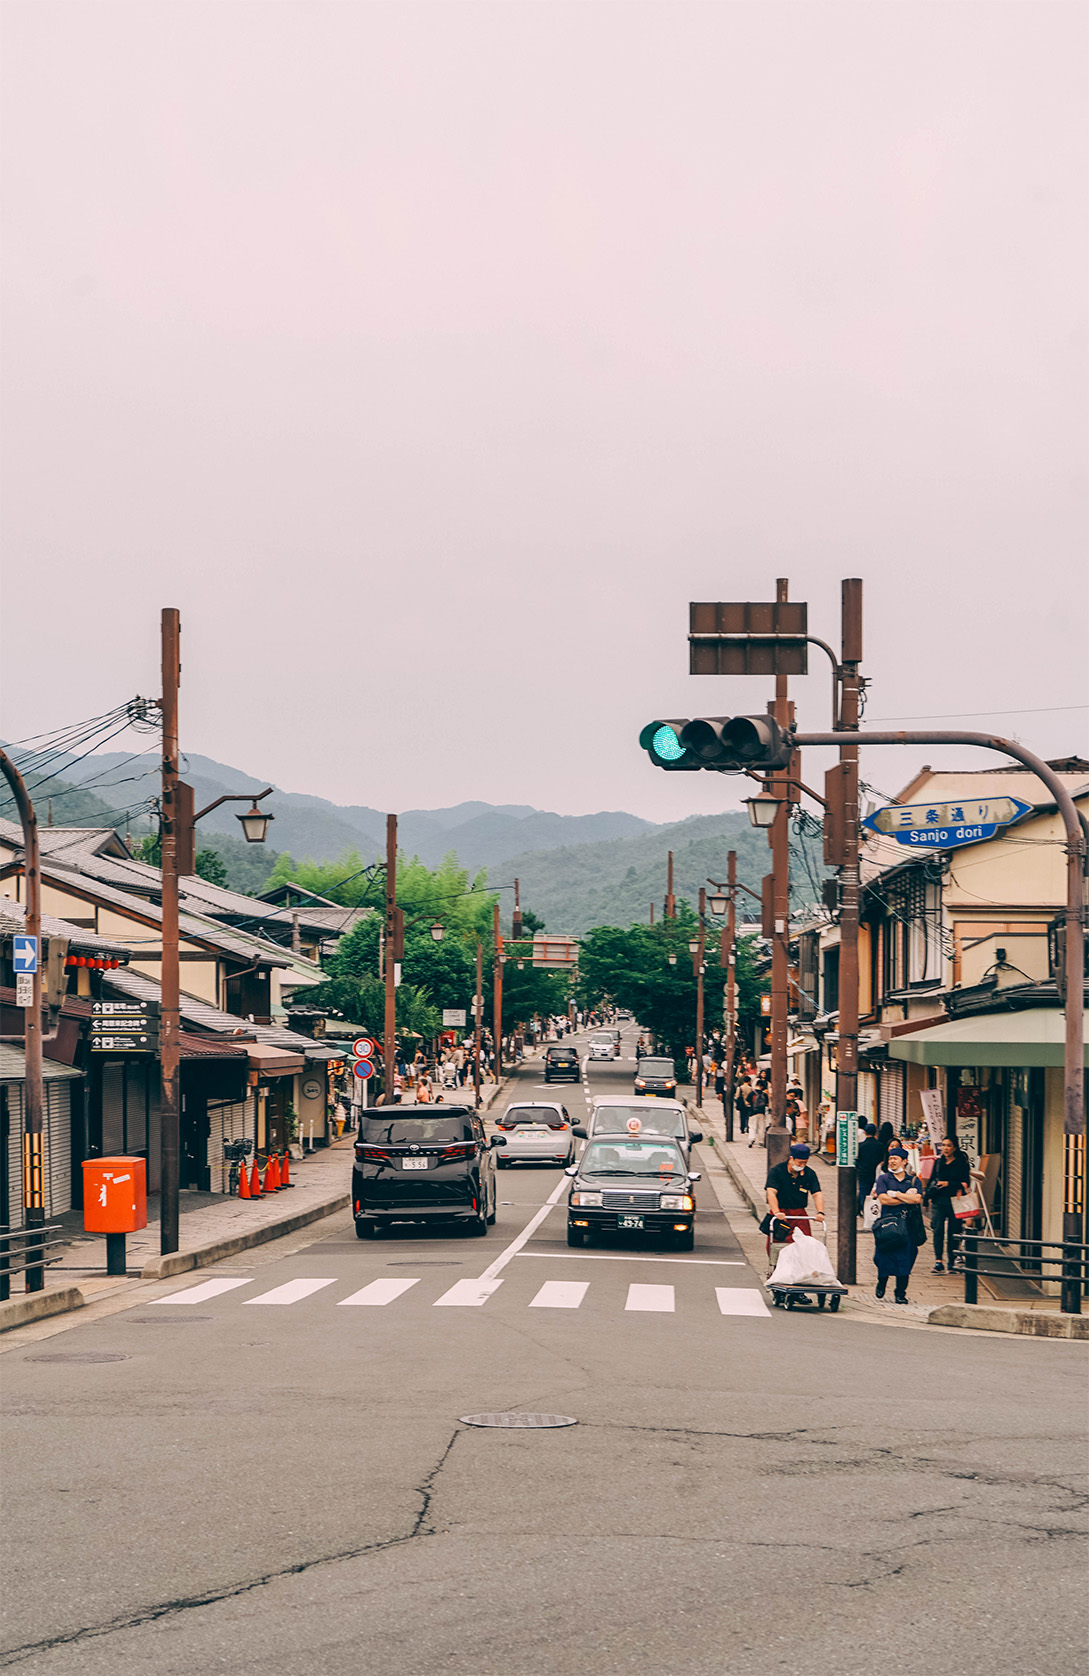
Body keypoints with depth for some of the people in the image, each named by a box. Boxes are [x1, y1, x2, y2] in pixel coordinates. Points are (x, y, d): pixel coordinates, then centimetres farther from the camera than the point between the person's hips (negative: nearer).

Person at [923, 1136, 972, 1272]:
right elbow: (932, 1179, 18)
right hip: (938, 1200, 3)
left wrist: (948, 1184, -13)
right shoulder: (938, 1161, 10)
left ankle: (952, 1261, 13)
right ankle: (938, 1262, -8)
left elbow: (965, 1183, -6)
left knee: (953, 1231, 2)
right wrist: (927, 1195, 10)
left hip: (954, 1200, -3)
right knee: (937, 1229, -7)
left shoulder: (962, 1162, -2)